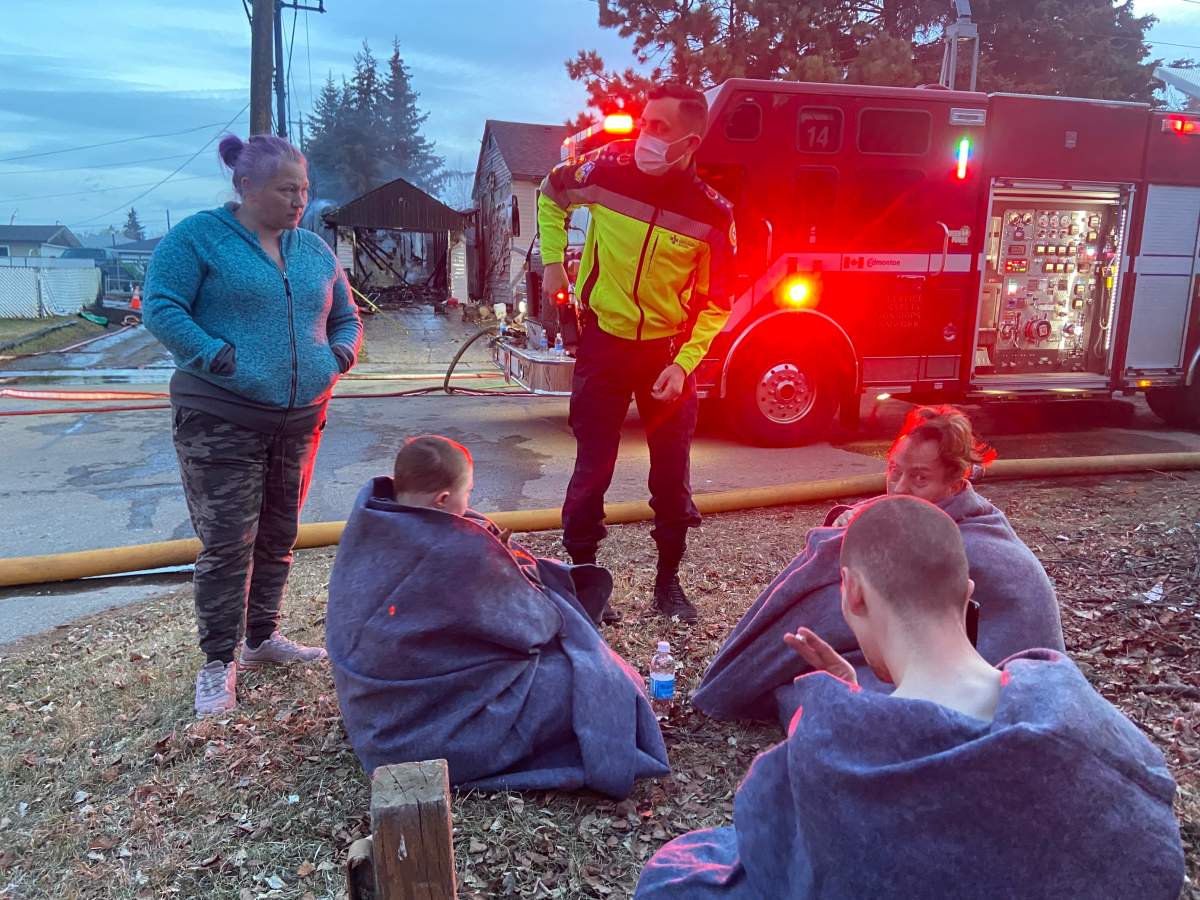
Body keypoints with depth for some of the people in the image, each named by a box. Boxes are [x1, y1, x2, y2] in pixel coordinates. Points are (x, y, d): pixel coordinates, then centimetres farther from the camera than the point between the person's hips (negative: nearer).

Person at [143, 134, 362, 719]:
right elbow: (160, 308, -11)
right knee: (227, 544, -3)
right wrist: (217, 356, -22)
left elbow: (346, 317, 20)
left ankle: (262, 637, 31)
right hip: (220, 422, -5)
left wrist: (341, 354, -1)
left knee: (278, 537, 14)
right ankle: (217, 663, 11)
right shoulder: (199, 237, -4)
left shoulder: (314, 250, 13)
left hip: (299, 419, 6)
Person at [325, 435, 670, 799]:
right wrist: (517, 562, 5)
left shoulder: (365, 522, -7)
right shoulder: (461, 553, -29)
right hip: (435, 731, -8)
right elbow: (533, 623, -13)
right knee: (589, 678, 0)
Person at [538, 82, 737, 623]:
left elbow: (715, 302, -3)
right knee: (593, 471, 3)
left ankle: (668, 582, 24)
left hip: (668, 351, 1)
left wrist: (684, 364, -14)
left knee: (673, 475, 7)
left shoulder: (711, 213, -10)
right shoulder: (604, 168, -9)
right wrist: (552, 261, 7)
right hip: (604, 343, 0)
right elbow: (551, 195, 14)